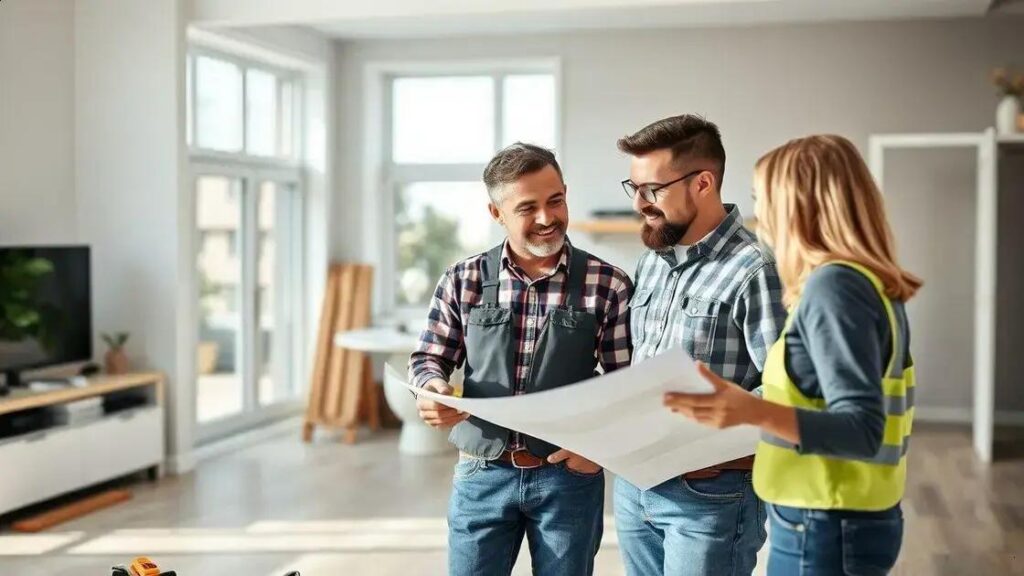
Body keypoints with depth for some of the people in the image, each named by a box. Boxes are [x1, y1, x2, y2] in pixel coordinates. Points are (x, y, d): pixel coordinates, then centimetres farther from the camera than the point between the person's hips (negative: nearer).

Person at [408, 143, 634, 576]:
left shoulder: (608, 284, -4)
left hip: (569, 475, -1)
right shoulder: (463, 281, 0)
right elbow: (428, 359, 6)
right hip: (482, 474, 1)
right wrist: (434, 388, -17)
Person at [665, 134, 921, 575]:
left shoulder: (833, 284, -18)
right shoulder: (870, 282, 8)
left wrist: (755, 412, -37)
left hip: (824, 527, -9)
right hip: (856, 519, 9)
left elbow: (863, 430, -24)